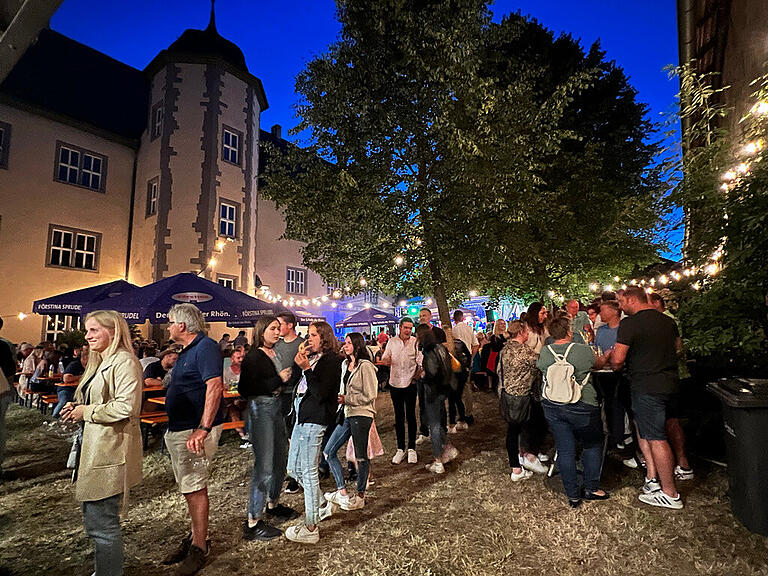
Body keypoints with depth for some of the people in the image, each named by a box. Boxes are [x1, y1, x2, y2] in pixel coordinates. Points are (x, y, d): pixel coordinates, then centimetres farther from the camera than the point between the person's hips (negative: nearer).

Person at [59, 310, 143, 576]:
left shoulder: (124, 362, -18)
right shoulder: (99, 362, 15)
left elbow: (127, 407, -27)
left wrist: (86, 412, -15)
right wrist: (77, 408, 5)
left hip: (110, 452, -10)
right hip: (94, 448, 11)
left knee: (102, 523, 1)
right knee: (95, 518, 22)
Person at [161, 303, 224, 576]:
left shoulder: (206, 347, -18)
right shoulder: (187, 351, 14)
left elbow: (214, 387, -28)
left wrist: (204, 428, -34)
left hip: (195, 432, -10)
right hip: (178, 430, 10)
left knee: (194, 488, 0)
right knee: (191, 487, 19)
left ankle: (199, 547, 14)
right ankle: (196, 535, 34)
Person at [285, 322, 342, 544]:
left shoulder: (331, 360, -13)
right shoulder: (312, 357, 12)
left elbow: (320, 394, -20)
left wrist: (306, 368, -23)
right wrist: (298, 360, -2)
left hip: (314, 419, -9)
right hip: (302, 416, 9)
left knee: (308, 471, -1)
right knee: (294, 469, 18)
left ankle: (310, 528, 13)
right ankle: (321, 505, 37)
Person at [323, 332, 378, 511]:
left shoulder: (365, 366, -13)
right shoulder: (345, 364, 12)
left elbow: (369, 395, -15)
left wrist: (346, 399, -14)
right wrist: (339, 398, 4)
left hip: (361, 415, -9)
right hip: (346, 414, 9)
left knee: (361, 456, 5)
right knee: (329, 451, 9)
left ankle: (360, 496, 22)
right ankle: (342, 492, 20)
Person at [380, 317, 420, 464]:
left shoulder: (416, 342, -3)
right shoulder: (392, 342, 4)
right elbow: (384, 359, 7)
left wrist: (416, 375, -12)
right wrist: (386, 359, -15)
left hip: (410, 383, -2)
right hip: (395, 383, 2)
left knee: (410, 416, 6)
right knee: (399, 416, 10)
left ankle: (412, 448, 19)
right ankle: (400, 449, 21)